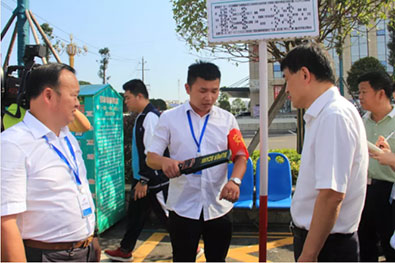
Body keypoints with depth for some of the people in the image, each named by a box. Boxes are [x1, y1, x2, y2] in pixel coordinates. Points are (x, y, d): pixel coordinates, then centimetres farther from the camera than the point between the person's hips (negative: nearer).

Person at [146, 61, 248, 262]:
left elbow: (240, 155, 5)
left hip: (218, 206, 2)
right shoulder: (169, 118, 0)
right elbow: (151, 157, 0)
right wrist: (165, 162, -25)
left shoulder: (227, 119, 5)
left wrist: (235, 180, -16)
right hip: (183, 207, -2)